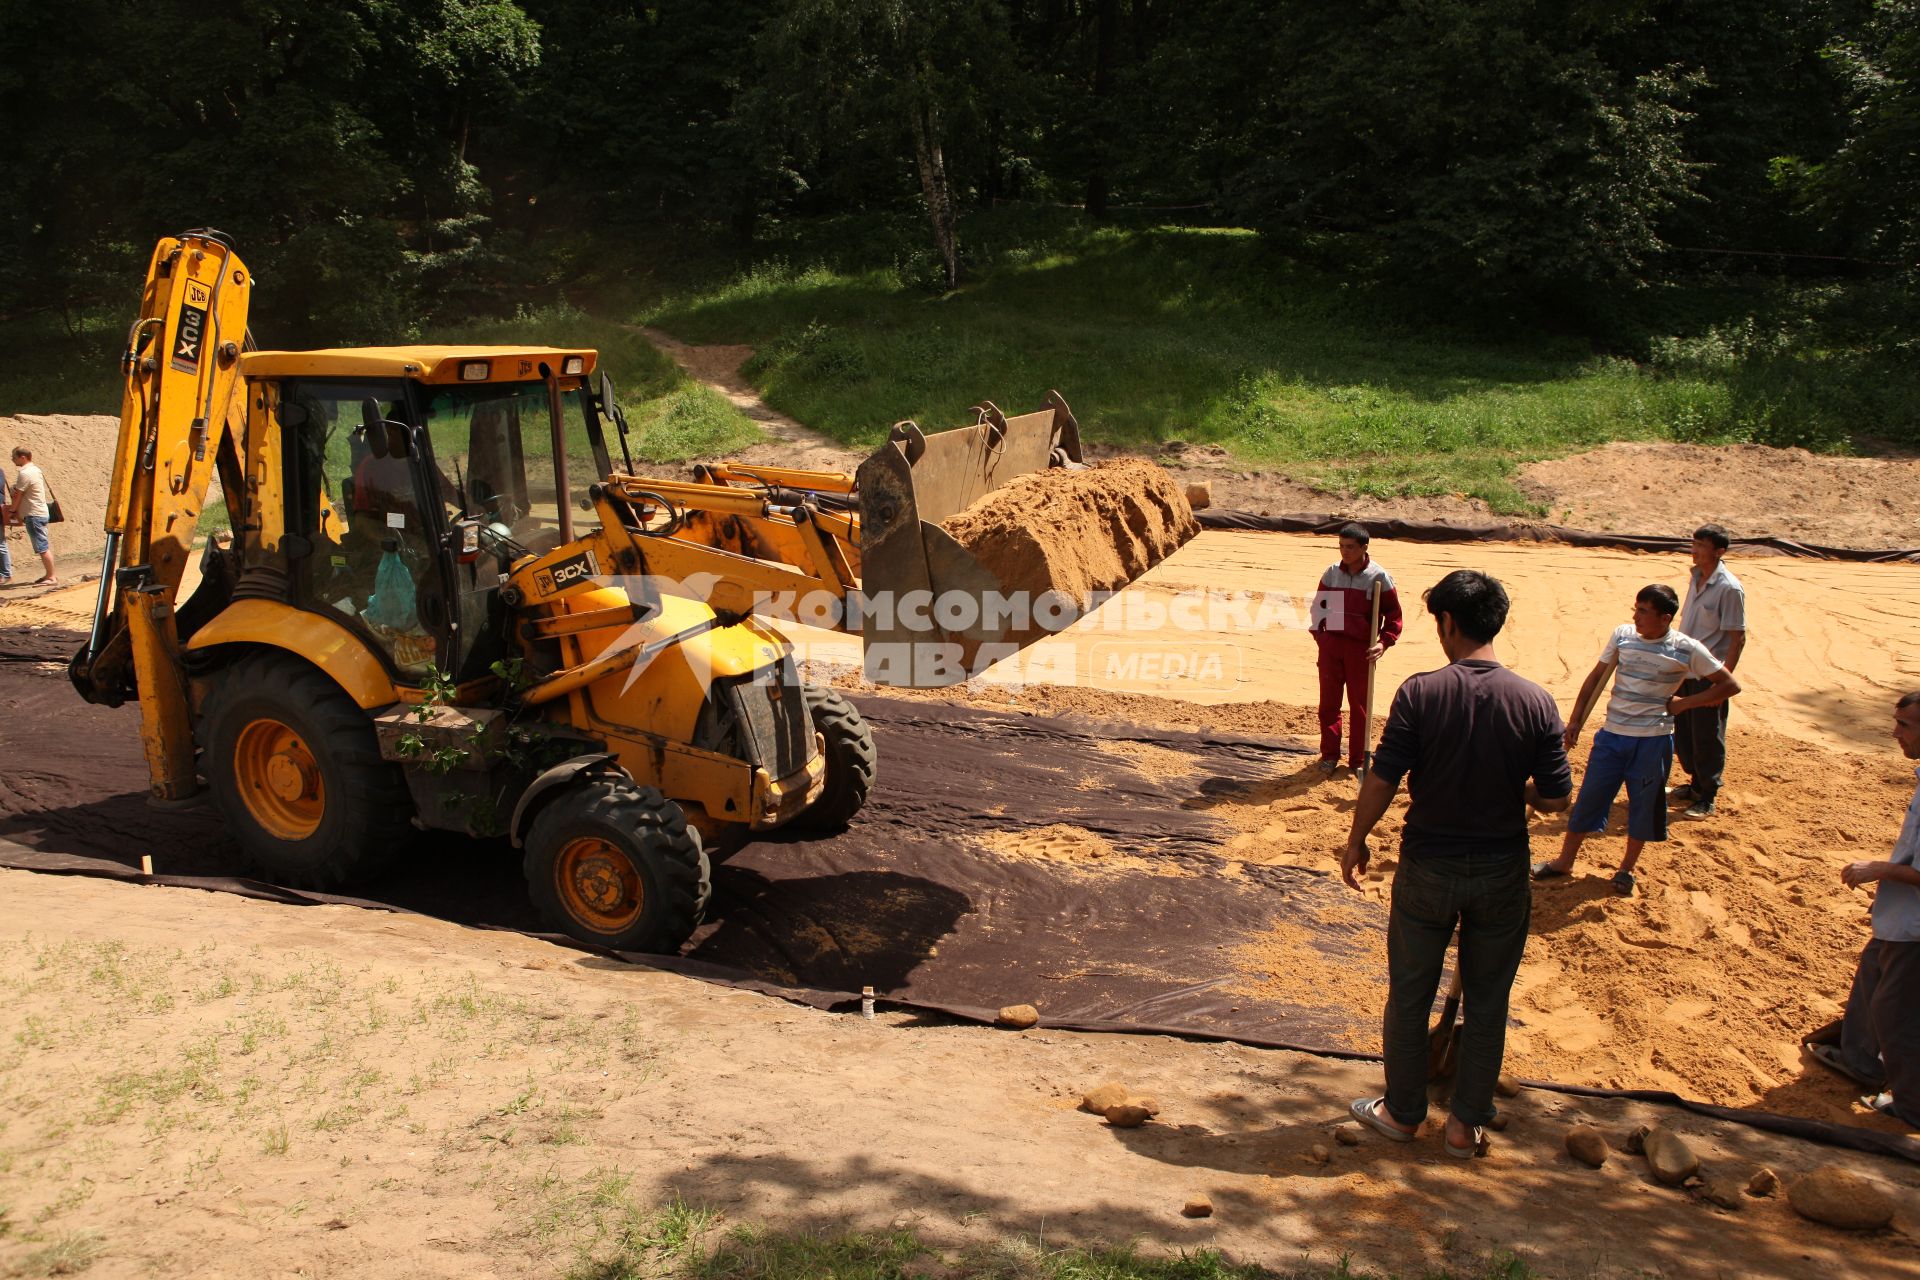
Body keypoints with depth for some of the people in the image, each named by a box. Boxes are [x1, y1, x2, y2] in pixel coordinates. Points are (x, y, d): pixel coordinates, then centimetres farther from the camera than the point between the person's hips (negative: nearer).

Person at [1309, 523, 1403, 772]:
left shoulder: (1379, 577, -7)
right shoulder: (1332, 572, 3)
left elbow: (1394, 615, -3)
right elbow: (1318, 604, 16)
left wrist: (1384, 642, -16)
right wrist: (1318, 632, 5)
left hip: (1361, 648, -3)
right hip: (1330, 644, 3)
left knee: (1359, 705, 6)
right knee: (1328, 702, 6)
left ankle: (1358, 760, 15)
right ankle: (1329, 755, 18)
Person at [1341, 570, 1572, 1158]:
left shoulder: (1420, 694, -16)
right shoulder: (1536, 702, -10)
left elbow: (1381, 780, -14)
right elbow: (1554, 799, -7)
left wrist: (1356, 841, 2)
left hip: (1428, 867, -1)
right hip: (1502, 872, 2)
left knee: (1409, 995, 16)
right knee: (1487, 1003, 17)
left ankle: (1402, 1111, 31)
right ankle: (1466, 1124, 26)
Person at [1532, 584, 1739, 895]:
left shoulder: (1686, 650, -10)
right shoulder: (1622, 634, -2)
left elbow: (1730, 685, -2)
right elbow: (1596, 676, 8)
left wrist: (1683, 703, -8)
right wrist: (1575, 720, 5)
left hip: (1652, 740, -2)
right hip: (1612, 734, 2)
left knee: (1643, 805, 9)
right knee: (1588, 798, 7)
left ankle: (1627, 868, 28)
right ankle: (1565, 861, 21)